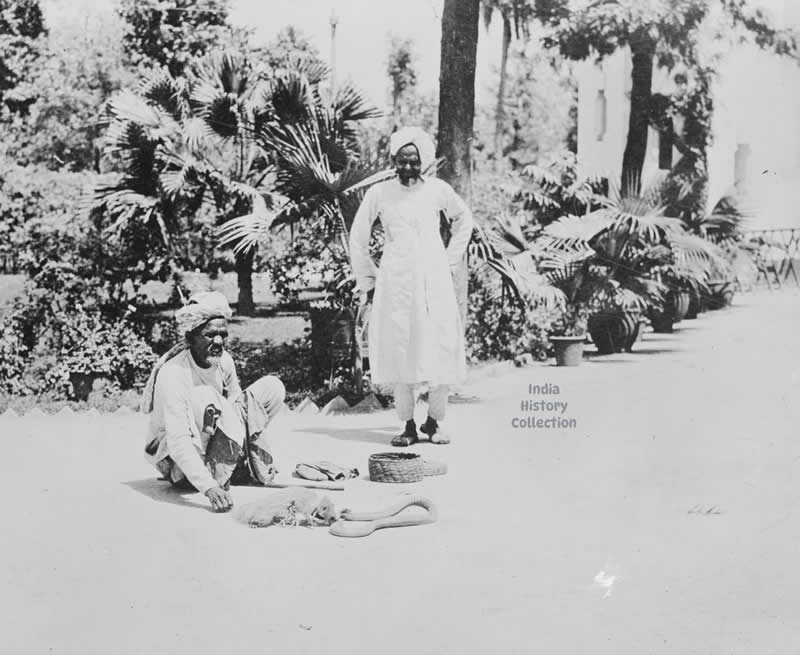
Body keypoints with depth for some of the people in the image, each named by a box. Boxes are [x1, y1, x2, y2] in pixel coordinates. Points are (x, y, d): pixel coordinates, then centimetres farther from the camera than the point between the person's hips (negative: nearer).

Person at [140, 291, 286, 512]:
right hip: (174, 460, -7)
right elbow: (178, 442, -38)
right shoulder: (173, 373, -30)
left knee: (272, 387, -2)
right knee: (205, 397, -36)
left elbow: (238, 405, 4)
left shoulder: (224, 360, -8)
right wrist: (208, 487, -50)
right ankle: (216, 479, -22)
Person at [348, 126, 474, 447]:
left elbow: (464, 219, 22)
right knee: (400, 353, -2)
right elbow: (358, 238, 10)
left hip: (434, 281, 1)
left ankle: (434, 421, 11)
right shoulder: (379, 193, 1)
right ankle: (408, 425, 7)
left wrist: (451, 260, 15)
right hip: (395, 284, -1)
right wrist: (366, 281, 8)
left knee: (441, 353, -4)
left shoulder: (438, 190, 4)